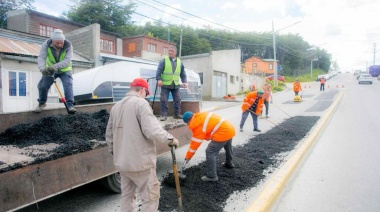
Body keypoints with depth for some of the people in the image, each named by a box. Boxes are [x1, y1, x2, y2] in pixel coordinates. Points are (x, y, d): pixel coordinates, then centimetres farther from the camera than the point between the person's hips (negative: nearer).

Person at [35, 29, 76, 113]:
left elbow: (66, 60, -30)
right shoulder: (46, 44, -19)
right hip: (50, 69, 2)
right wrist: (42, 68, -47)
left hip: (64, 70, -2)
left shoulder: (68, 45, -23)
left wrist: (55, 66, -45)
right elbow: (41, 58, -27)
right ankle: (42, 103, 25)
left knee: (68, 85, -19)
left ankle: (70, 105, -16)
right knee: (42, 86, 1)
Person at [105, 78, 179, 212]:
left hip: (122, 162, 8)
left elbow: (109, 135, 13)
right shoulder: (141, 103, -13)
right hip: (140, 161, -8)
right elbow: (153, 131, -24)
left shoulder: (116, 107, 9)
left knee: (127, 195, 21)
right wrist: (170, 139, -9)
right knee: (150, 197, 5)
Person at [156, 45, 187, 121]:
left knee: (177, 100, 6)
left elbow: (183, 73, 14)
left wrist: (184, 81, 3)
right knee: (163, 100, -4)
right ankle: (164, 114, 4)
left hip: (176, 85, 3)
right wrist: (159, 79, -20)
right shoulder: (164, 61, -1)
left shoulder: (179, 62, 10)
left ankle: (177, 114, 18)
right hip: (165, 84, -3)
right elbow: (159, 71, -6)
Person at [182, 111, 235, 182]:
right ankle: (229, 163, 59)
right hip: (230, 128, 10)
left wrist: (188, 156, -1)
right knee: (227, 147, 34)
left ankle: (212, 176, 1)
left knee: (210, 152, -7)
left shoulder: (199, 125, -15)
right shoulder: (201, 116, 9)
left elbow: (195, 142, -10)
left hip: (223, 132, -10)